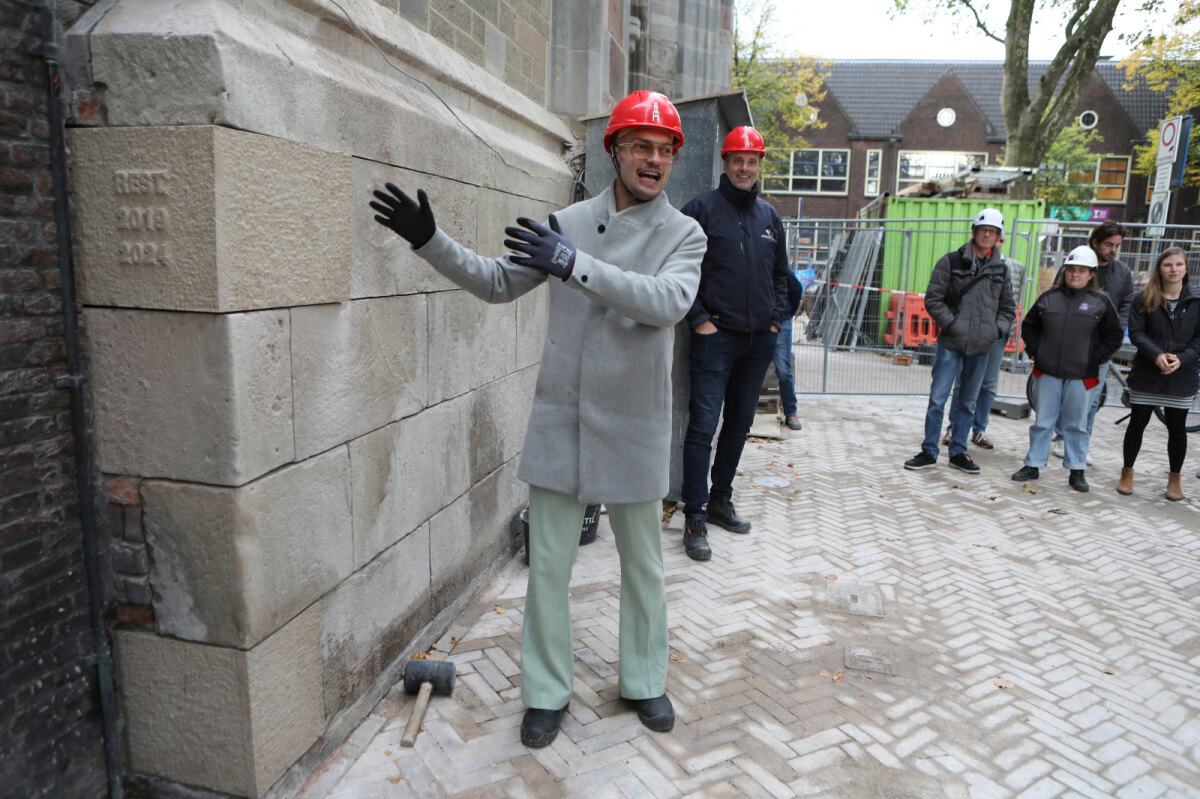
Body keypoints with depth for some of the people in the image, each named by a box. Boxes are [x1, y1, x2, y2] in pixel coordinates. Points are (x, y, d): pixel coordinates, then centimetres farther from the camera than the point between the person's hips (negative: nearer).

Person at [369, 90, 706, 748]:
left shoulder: (684, 234, -2)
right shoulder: (569, 222, 5)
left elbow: (668, 301, -23)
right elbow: (498, 282, 9)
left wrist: (576, 265, -31)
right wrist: (431, 241, -2)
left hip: (634, 429, -1)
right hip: (559, 422, 1)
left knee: (642, 566, 14)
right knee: (548, 565, 9)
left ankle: (644, 681, 37)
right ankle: (547, 692, 28)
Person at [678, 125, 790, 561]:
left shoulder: (769, 215, 13)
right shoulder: (701, 209, -3)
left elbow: (780, 272, 21)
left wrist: (776, 318, 10)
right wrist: (699, 319, -12)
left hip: (759, 338, 6)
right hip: (716, 335, -6)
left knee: (740, 422, 13)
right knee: (703, 425, -8)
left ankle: (720, 499, 27)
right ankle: (695, 518, -1)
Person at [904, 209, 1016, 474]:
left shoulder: (1001, 270, 11)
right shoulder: (951, 262, 0)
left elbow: (1008, 307, 19)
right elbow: (933, 299, -2)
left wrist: (998, 329, 2)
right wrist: (952, 323, -12)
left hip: (981, 347, 4)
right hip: (951, 343, -3)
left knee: (967, 402, 11)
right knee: (938, 399, -3)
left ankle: (958, 452, 21)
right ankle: (929, 452, 7)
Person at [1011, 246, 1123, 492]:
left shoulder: (1101, 303, 1)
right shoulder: (1049, 298, 4)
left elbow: (1113, 336, 5)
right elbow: (1029, 327, 13)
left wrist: (1095, 359, -5)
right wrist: (1035, 351, 1)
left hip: (1082, 376, -1)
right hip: (1047, 372, 1)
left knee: (1077, 424, 7)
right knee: (1042, 421, 8)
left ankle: (1077, 471, 18)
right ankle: (1033, 465, 17)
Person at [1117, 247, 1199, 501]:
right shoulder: (1144, 299, 1)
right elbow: (1136, 332, -6)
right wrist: (1157, 355, -20)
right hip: (1146, 373, -1)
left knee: (1177, 428, 8)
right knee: (1137, 423, 6)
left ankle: (1174, 478, 24)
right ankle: (1127, 472, 21)